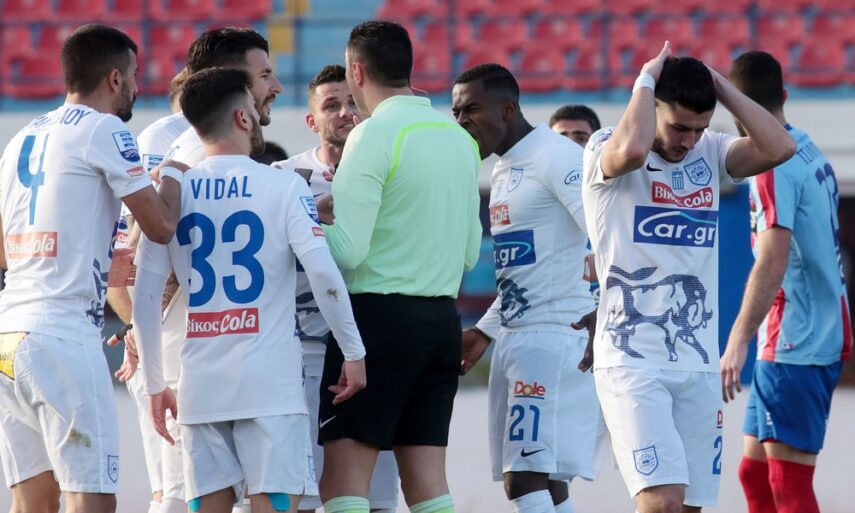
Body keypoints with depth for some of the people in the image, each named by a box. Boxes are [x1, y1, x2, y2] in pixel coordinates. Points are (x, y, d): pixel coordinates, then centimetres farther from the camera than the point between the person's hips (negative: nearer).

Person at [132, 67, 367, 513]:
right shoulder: (282, 186, -3)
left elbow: (144, 297, 5)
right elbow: (323, 274, -12)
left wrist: (154, 384, 13)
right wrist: (354, 352, -2)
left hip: (201, 387, 3)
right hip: (270, 384, -3)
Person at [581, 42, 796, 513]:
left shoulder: (709, 153, 8)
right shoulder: (605, 150, -5)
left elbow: (779, 148, -7)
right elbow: (631, 151, -30)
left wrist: (722, 88, -4)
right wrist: (645, 82, -14)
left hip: (699, 366, 5)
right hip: (632, 362, -5)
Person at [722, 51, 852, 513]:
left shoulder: (774, 165, -14)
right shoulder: (812, 155, 13)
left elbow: (772, 263, -22)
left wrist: (738, 341, -25)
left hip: (793, 343, -9)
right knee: (754, 471, 13)